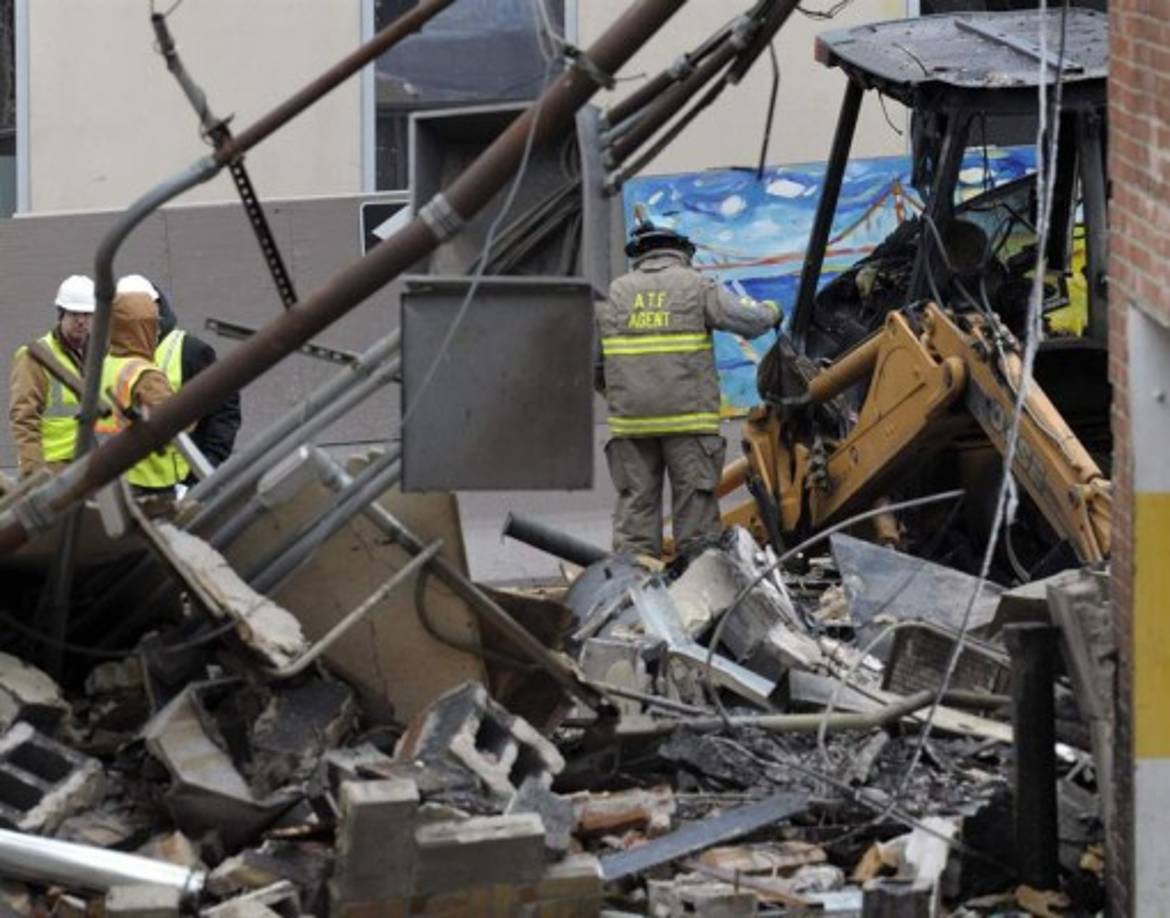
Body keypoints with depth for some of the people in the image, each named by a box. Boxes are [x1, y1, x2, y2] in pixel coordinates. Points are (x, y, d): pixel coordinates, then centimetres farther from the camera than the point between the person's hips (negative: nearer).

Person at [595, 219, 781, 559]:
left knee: (635, 503, 6)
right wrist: (770, 312, 17)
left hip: (631, 417, 3)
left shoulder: (615, 292, 11)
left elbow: (591, 358, 11)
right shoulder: (696, 287, 2)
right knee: (695, 505, 2)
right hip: (687, 415, -3)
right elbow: (749, 320, -5)